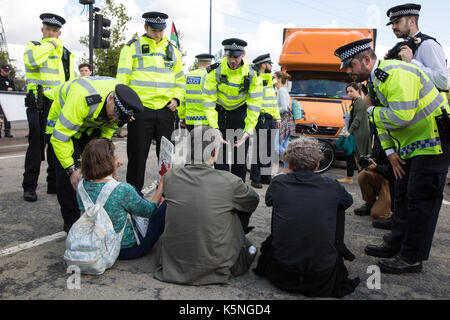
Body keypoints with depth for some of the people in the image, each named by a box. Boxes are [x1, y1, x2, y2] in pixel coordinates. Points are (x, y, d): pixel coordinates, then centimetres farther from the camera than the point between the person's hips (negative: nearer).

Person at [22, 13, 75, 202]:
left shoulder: (66, 54, 19)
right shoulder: (33, 46, 8)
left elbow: (71, 81, 19)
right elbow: (31, 61, -18)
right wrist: (49, 44, -7)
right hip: (38, 102, -4)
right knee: (36, 142, -6)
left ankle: (54, 184, 15)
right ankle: (29, 187, 2)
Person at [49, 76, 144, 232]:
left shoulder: (123, 99, -22)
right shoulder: (82, 99, -44)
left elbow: (110, 125, -1)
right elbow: (59, 137, -39)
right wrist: (71, 169, -40)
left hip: (92, 127, 5)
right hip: (62, 123, -5)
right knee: (66, 174, -15)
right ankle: (71, 221, -1)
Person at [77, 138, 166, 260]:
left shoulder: (82, 185, -11)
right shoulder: (122, 189, -31)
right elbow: (149, 211, -13)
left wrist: (113, 175, 13)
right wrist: (161, 186, -1)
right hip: (128, 249, -7)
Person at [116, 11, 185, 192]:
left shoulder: (172, 50, 16)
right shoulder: (132, 47, 6)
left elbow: (180, 80, 19)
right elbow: (122, 79, 1)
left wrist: (176, 98, 2)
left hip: (166, 110, 3)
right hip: (140, 110, -3)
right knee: (137, 155, 3)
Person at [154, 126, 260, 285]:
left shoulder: (170, 176, -9)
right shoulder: (229, 181, -17)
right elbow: (254, 200, 2)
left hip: (173, 263, 3)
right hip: (214, 265, -2)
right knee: (236, 208, 15)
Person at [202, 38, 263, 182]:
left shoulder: (252, 74, -14)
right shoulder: (215, 71, -17)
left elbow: (254, 105, -14)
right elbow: (209, 101, -17)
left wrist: (248, 131, -23)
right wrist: (214, 128, -27)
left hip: (240, 114, 1)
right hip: (219, 113, 0)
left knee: (240, 156, 1)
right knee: (220, 156, -3)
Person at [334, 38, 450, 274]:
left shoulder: (397, 74, -23)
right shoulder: (373, 82, 9)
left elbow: (400, 116, -33)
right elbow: (382, 121, 15)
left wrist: (371, 110, -15)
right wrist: (390, 151, 6)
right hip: (409, 147, 10)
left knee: (421, 199, -6)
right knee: (403, 196, 14)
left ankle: (412, 258, 3)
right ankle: (396, 245, 25)